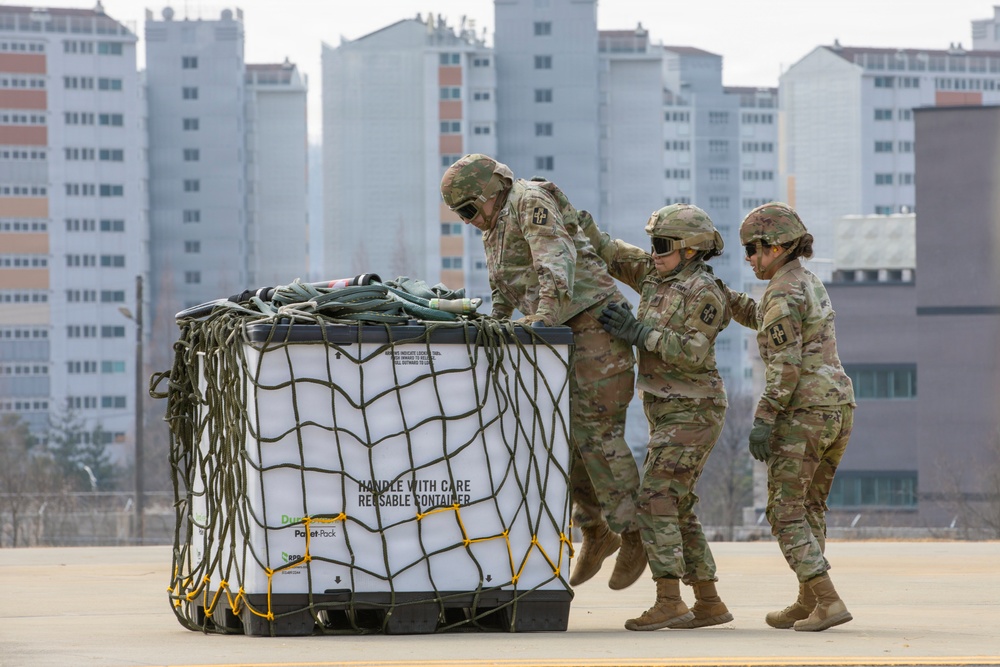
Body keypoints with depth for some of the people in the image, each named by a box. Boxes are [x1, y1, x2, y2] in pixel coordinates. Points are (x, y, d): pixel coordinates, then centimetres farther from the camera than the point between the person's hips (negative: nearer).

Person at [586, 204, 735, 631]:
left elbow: (695, 353, -20)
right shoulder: (654, 274, 10)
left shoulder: (703, 293, -14)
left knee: (656, 501, -16)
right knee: (677, 509, 10)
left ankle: (669, 603, -19)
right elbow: (609, 254, 13)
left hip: (692, 412, -9)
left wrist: (639, 333, -22)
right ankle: (709, 603, 14)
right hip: (667, 413, 9)